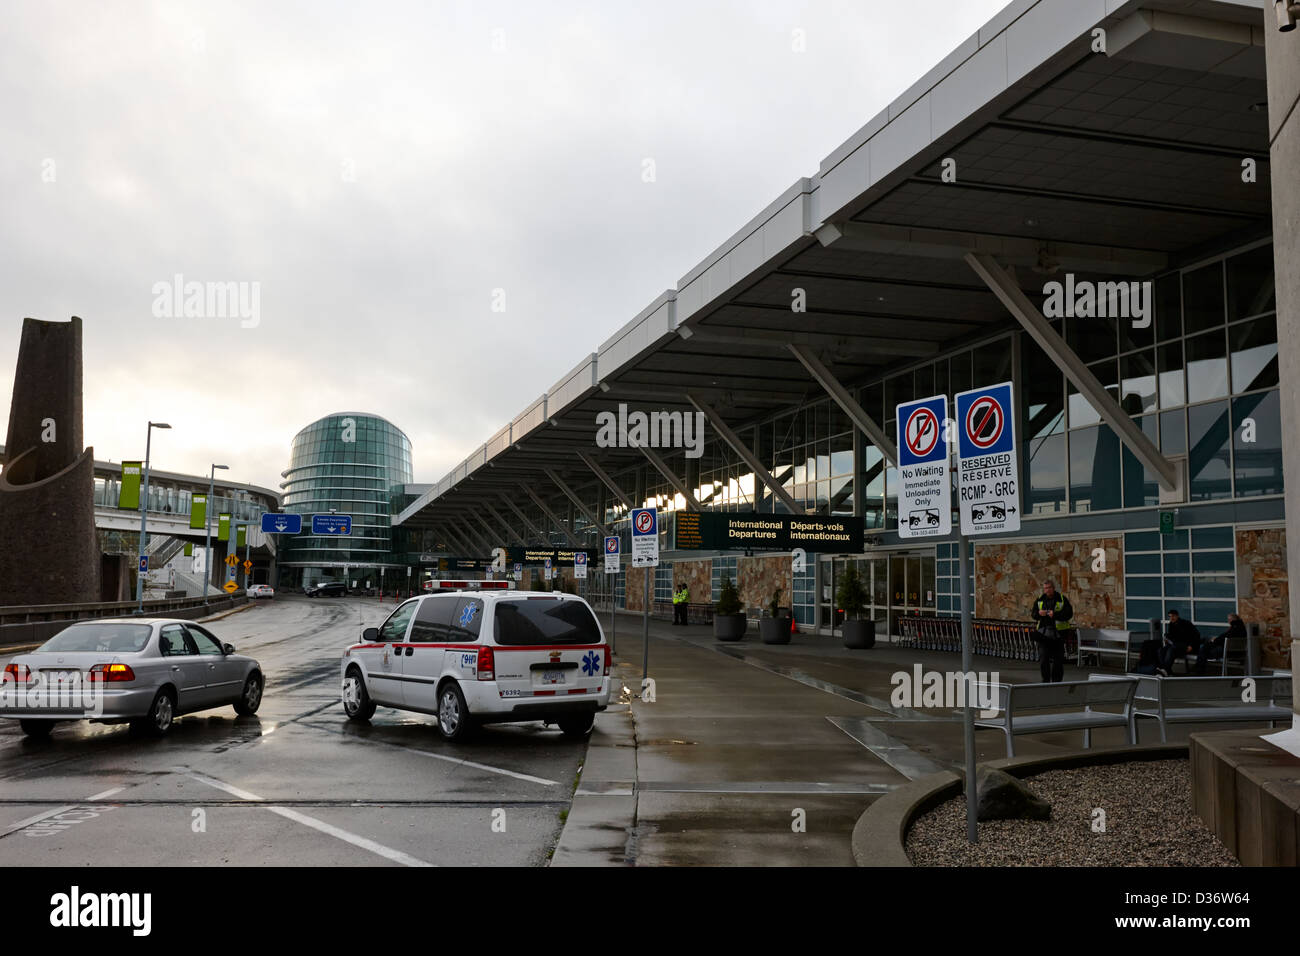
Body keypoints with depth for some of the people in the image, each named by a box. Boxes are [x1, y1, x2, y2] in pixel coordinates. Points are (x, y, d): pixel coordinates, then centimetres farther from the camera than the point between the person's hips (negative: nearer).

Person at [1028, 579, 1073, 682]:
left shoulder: (1062, 599, 0)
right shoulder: (1040, 599, 10)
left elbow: (1069, 613, -9)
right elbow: (1033, 614, 12)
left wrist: (1055, 614, -22)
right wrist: (1039, 613, -11)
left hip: (1058, 634, -2)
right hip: (1044, 633, 2)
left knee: (1058, 659, 3)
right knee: (1043, 658, -5)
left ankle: (1056, 681, 15)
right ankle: (1046, 681, 6)